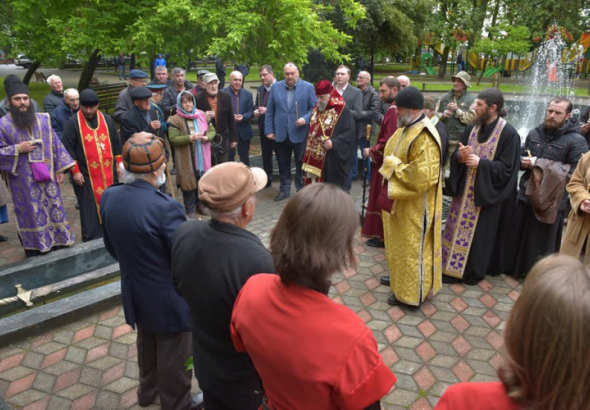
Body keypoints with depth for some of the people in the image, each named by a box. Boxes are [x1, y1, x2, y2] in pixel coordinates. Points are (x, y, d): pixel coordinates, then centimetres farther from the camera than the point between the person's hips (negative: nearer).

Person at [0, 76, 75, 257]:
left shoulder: (43, 120, 5)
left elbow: (55, 144, 7)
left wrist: (60, 168, 3)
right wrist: (18, 149, -17)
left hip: (47, 177, 3)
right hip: (23, 182, -3)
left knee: (54, 210, 10)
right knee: (31, 215, 6)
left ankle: (60, 245, 24)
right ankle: (35, 251, 19)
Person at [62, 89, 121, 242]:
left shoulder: (107, 120, 6)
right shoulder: (73, 123, -4)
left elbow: (116, 143, 12)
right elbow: (68, 149, -5)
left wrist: (119, 163, 8)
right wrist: (75, 171, -10)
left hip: (109, 174, 4)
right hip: (86, 176, -3)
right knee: (90, 210, -2)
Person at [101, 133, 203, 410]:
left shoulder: (109, 197, -10)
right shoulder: (164, 207, -33)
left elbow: (111, 246, 5)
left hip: (135, 292, 7)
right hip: (168, 298, -7)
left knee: (147, 344, 30)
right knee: (174, 354, 17)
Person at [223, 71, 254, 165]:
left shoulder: (248, 94, 6)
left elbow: (251, 111, 2)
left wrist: (243, 117, -17)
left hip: (244, 130, 3)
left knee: (244, 156, 13)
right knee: (229, 156, 6)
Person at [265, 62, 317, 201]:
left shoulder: (308, 87, -1)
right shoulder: (275, 87, 6)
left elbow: (314, 108, -1)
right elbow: (269, 111, 6)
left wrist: (305, 119, -19)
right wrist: (269, 130, 2)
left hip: (300, 134, -2)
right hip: (280, 133, 3)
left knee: (301, 164, 6)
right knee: (283, 164, 11)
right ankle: (284, 190, 24)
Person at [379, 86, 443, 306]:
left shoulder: (424, 137, -25)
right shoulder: (406, 127, 5)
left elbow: (421, 177, -30)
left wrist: (392, 165, -19)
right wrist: (391, 165, 1)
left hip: (415, 205, -10)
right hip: (400, 199, 10)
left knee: (412, 247, 4)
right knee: (401, 243, 22)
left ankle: (411, 293, 19)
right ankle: (399, 278, 40)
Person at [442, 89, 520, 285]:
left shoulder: (509, 134, -13)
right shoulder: (471, 128, 5)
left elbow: (507, 168, -15)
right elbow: (455, 157, 7)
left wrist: (480, 163, -24)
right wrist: (460, 156, -15)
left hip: (486, 194, -5)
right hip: (464, 190, 5)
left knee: (478, 234, 6)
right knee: (458, 229, 11)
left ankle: (473, 272, 24)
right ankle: (452, 268, 24)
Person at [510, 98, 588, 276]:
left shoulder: (576, 141, -11)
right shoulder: (534, 133, 7)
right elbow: (520, 157, 16)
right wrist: (524, 162, -9)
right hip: (526, 196, 5)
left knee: (543, 243, 9)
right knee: (519, 236, 16)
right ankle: (516, 268, 36)